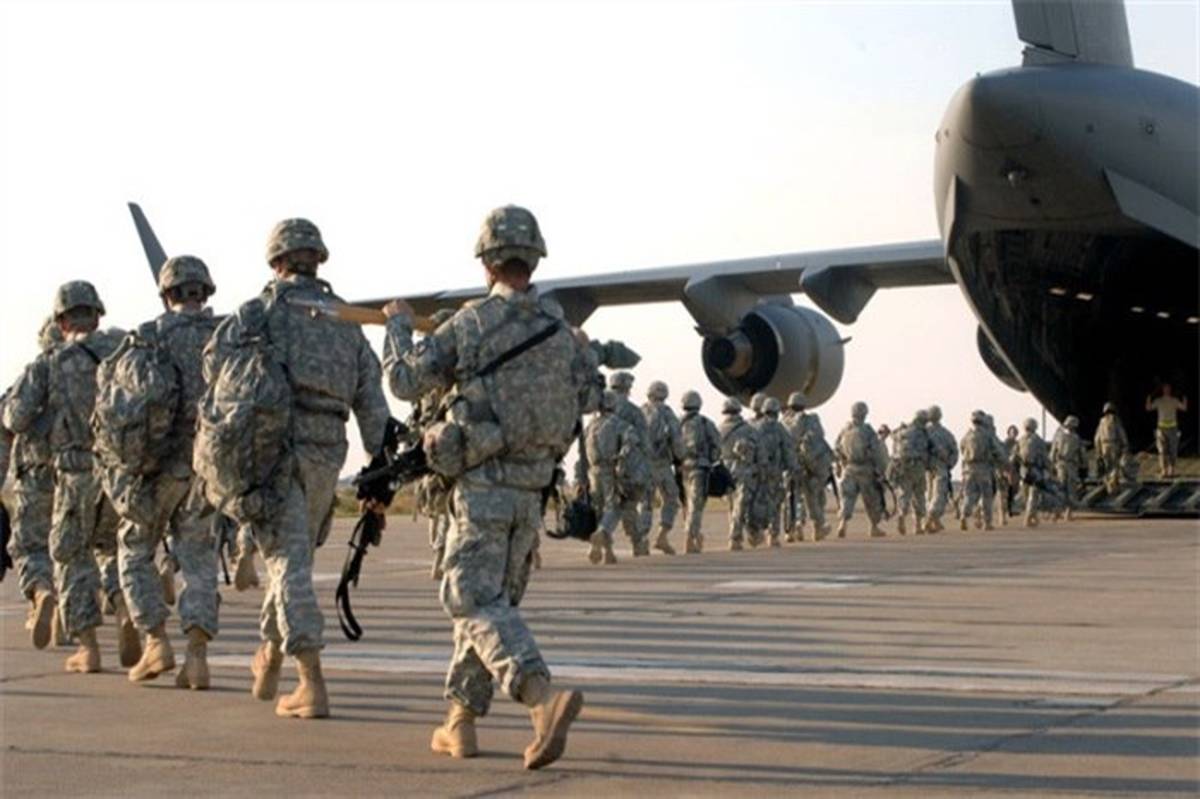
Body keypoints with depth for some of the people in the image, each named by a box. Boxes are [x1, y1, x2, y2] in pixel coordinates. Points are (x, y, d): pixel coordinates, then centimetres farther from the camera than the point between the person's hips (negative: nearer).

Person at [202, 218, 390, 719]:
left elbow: (219, 358, -13)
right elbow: (372, 403, 9)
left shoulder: (263, 309, 4)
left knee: (289, 564, -6)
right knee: (294, 556, 22)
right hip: (326, 456, 4)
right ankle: (268, 662, 36)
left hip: (276, 451, -4)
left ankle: (312, 685, -13)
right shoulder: (347, 324, 15)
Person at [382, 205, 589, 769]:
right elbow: (586, 398, 17)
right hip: (533, 487, 5)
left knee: (474, 601, -9)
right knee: (489, 600, 15)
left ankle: (543, 696, -31)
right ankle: (460, 720, 17)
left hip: (483, 482, -5)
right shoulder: (560, 326, 5)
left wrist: (398, 325, 15)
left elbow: (406, 381, -2)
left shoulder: (472, 322, -8)